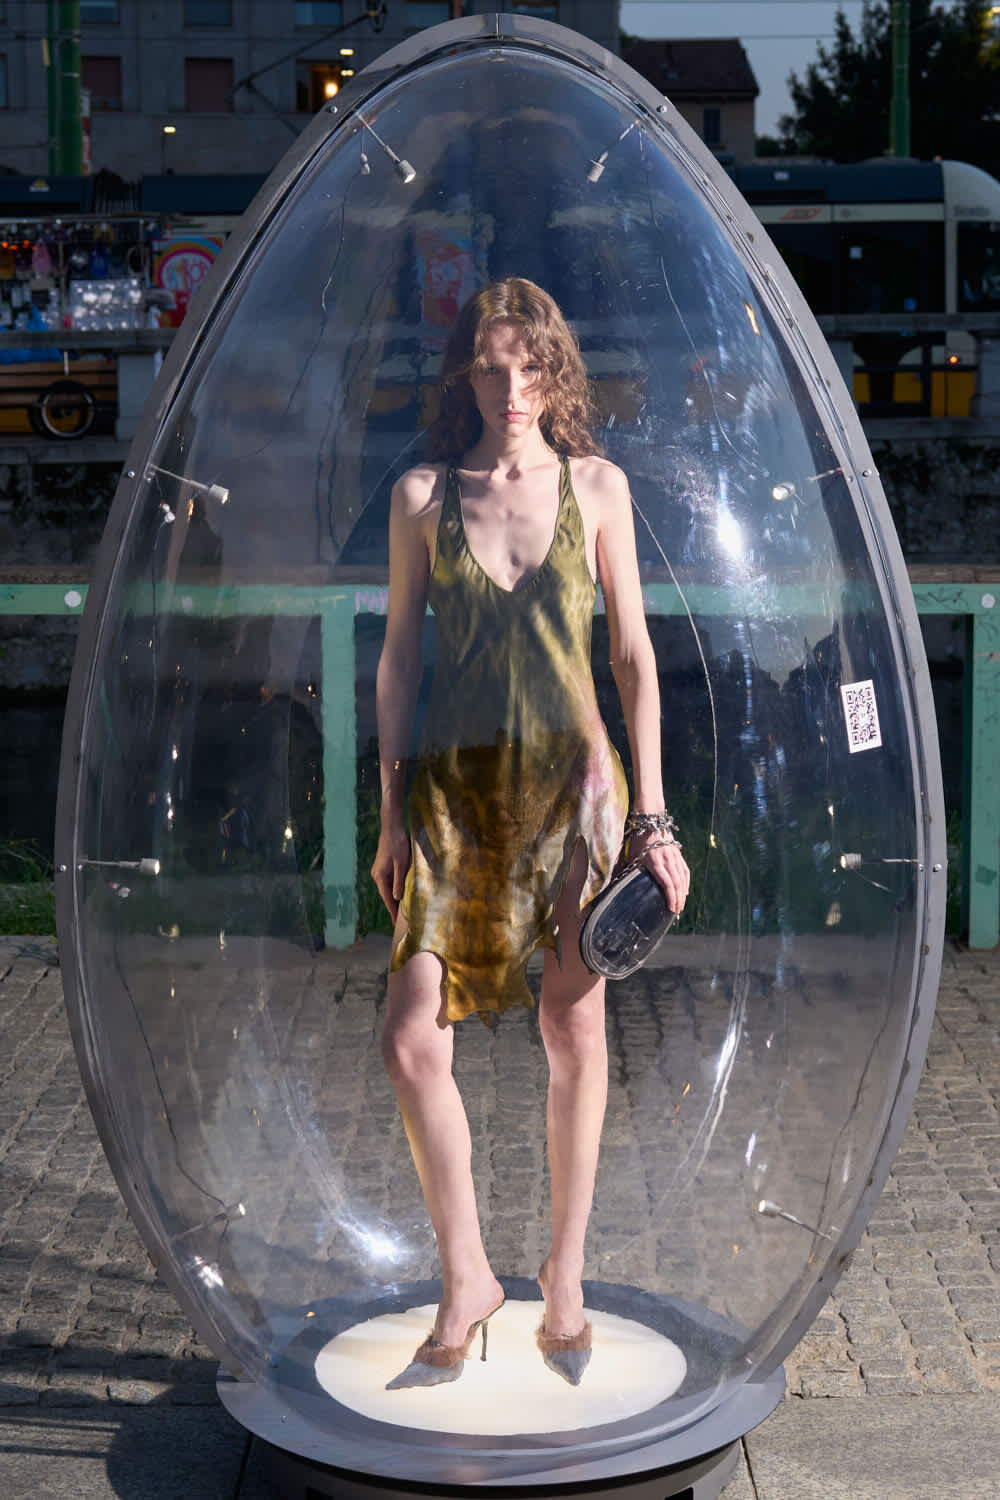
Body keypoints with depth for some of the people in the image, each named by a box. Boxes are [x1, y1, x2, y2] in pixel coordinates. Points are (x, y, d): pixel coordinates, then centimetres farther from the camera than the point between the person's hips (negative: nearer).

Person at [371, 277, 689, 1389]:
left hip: (572, 773, 0)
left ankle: (565, 1282, 18)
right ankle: (466, 1282, 12)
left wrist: (649, 809, -1)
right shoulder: (423, 495, 5)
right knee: (410, 1040, -6)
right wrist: (391, 808, 2)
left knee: (575, 1024, 2)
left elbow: (633, 653, 4)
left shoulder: (596, 485, 4)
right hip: (456, 784, 1)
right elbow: (397, 655, 7)